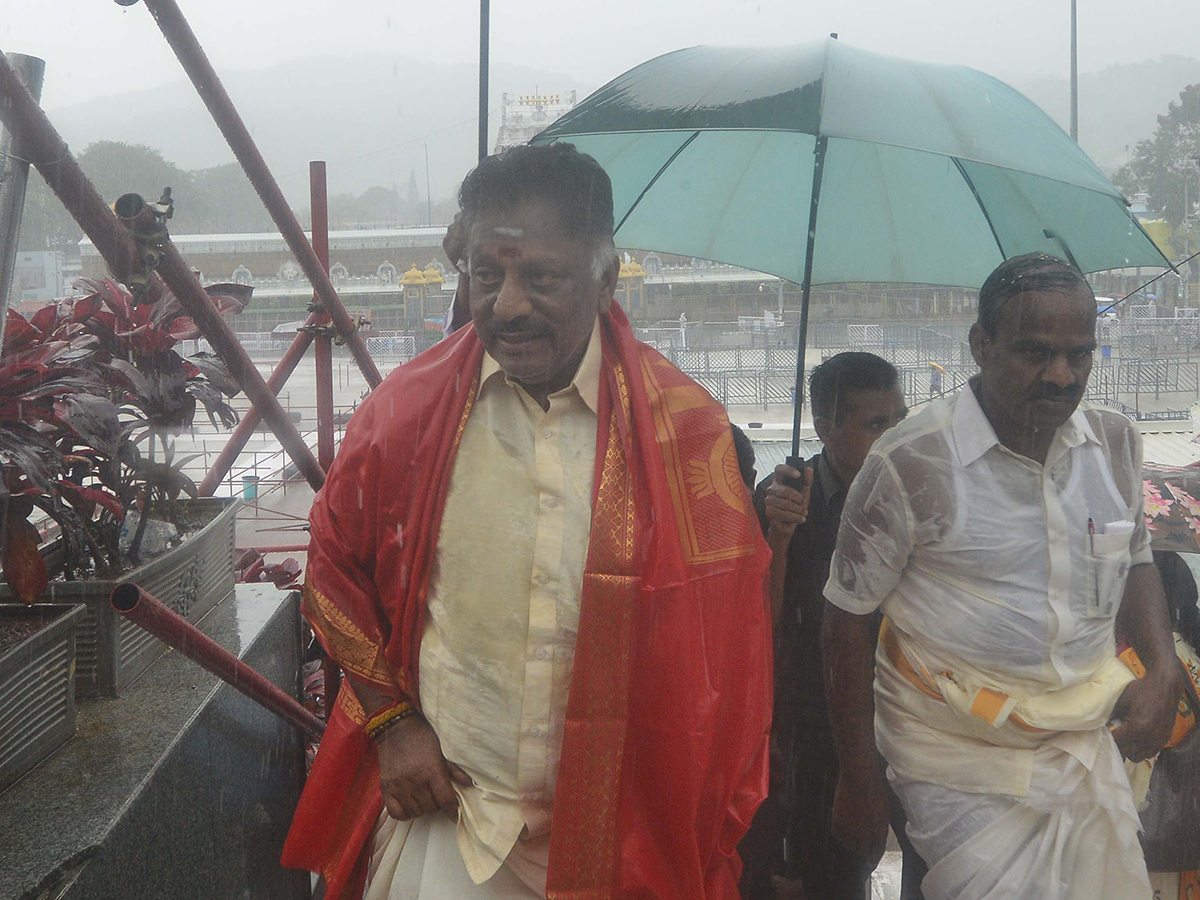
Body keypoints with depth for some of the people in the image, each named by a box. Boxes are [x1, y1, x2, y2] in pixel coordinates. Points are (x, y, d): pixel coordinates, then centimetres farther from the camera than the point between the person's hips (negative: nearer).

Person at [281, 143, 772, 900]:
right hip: (441, 814, 0)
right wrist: (390, 717, 1)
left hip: (619, 833, 0)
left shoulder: (685, 426, -7)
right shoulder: (407, 409, -5)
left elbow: (726, 651, -2)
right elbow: (336, 569, 10)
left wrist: (715, 837, 1)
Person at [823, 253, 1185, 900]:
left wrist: (1162, 670, -1)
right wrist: (859, 780, -6)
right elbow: (847, 617, -9)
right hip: (959, 759, -5)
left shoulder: (1117, 444, 2)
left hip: (1087, 747, 6)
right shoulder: (910, 463, -16)